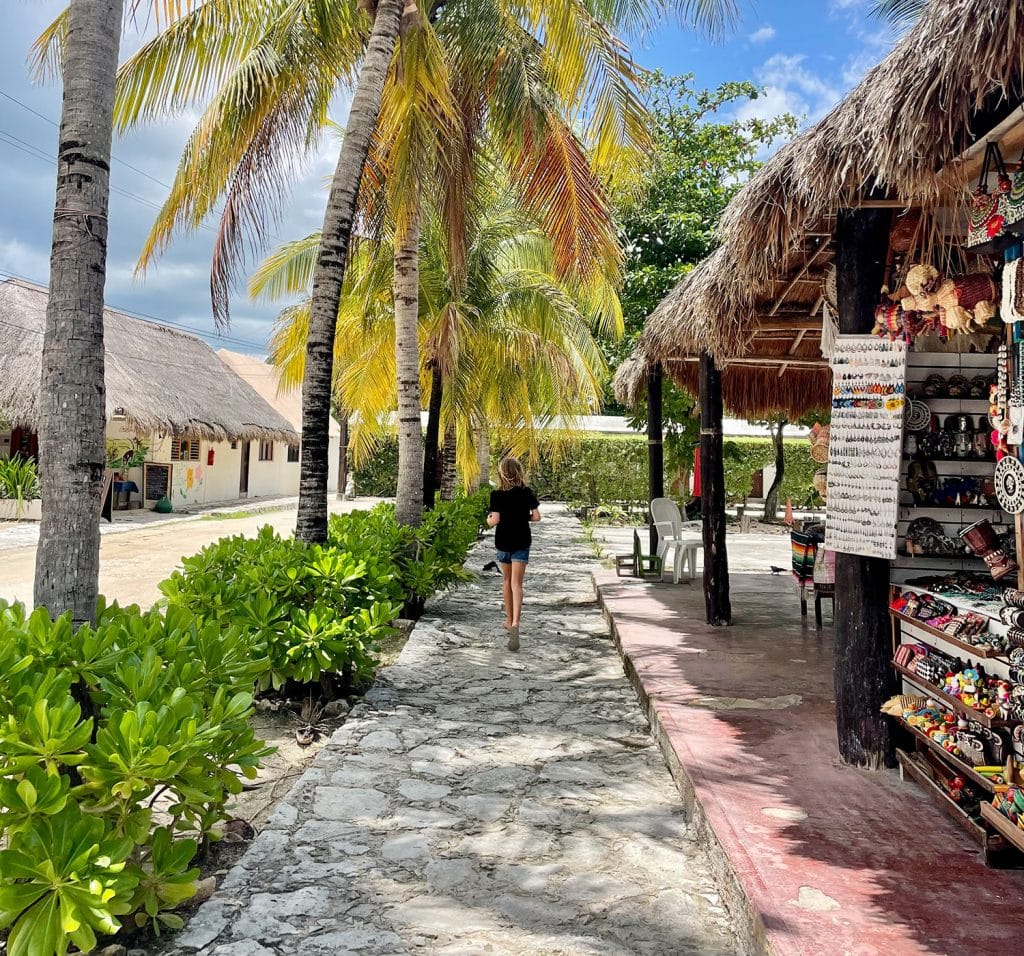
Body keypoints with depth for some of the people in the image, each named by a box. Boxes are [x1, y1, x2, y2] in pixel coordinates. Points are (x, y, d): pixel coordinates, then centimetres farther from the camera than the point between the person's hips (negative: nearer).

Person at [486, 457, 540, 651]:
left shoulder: (497, 494, -9)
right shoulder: (526, 492, -4)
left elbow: (494, 520, -15)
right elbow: (536, 517, -5)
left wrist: (488, 519, 6)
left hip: (503, 542, 0)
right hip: (522, 542, 0)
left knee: (507, 580, 19)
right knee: (516, 584, -5)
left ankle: (510, 620, 31)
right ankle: (515, 624, -23)